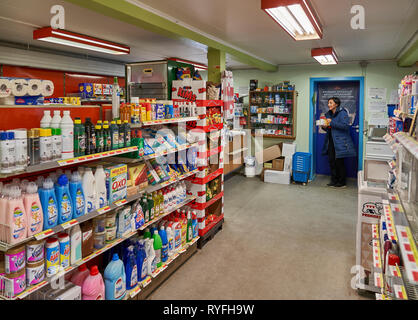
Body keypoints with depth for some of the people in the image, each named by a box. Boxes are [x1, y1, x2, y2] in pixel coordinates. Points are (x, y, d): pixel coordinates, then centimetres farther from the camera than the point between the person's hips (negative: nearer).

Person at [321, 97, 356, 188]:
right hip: (331, 142, 7)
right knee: (331, 161, 6)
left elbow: (345, 126, -21)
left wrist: (332, 123, -20)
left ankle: (342, 182, 10)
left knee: (339, 162, -2)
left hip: (340, 142, -7)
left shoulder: (342, 113, -9)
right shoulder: (328, 114, 15)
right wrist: (324, 127, 0)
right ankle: (334, 180, 17)